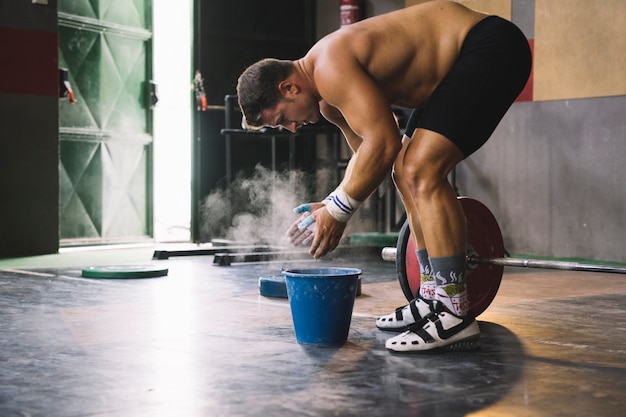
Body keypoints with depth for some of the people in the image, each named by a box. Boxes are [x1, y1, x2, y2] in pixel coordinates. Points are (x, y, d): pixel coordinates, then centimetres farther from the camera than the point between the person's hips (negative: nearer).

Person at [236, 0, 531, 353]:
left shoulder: (331, 69, -22)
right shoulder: (330, 100, 9)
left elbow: (383, 143, -27)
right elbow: (367, 151, 19)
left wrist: (339, 211, -18)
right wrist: (333, 204, 8)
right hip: (462, 61, 11)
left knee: (421, 173, -19)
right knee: (406, 172, 13)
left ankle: (456, 317, -18)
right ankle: (434, 299, 17)